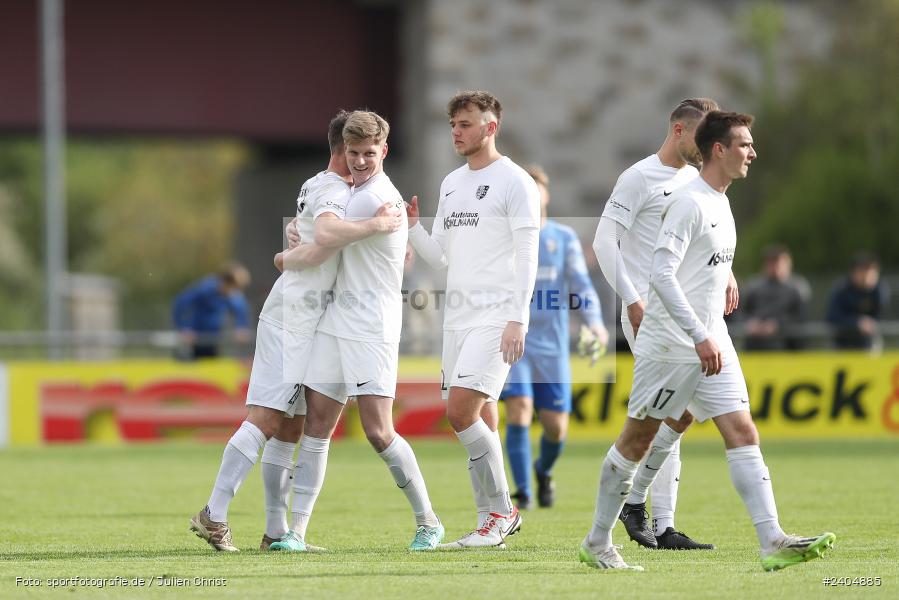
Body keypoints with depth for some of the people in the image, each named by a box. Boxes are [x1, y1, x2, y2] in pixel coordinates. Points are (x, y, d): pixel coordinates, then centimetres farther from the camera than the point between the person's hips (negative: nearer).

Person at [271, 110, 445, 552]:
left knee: (378, 432, -11)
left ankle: (427, 521, 3)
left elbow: (315, 254, -14)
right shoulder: (360, 193, 15)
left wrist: (284, 258, 9)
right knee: (316, 424, 2)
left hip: (371, 329, -9)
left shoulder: (372, 198, -16)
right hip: (336, 325, 9)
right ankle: (297, 529, 1)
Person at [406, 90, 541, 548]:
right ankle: (493, 520, 9)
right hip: (457, 317, 8)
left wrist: (517, 320, -17)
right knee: (478, 420, 6)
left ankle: (501, 512, -7)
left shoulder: (514, 181, -5)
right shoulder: (451, 184, 18)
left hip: (496, 317, -8)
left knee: (461, 411, -17)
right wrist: (411, 228, 2)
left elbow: (526, 256, -10)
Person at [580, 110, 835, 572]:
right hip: (669, 344, -8)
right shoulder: (690, 203, -15)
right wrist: (700, 336, -27)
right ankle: (597, 543, 14)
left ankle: (773, 543, -12)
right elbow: (661, 275, -23)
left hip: (711, 344, 8)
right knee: (638, 438, 2)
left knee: (743, 433, -4)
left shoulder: (720, 203, 13)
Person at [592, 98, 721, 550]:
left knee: (670, 418, 7)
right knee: (680, 412, -16)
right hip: (647, 314, -8)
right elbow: (604, 241, -12)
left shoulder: (697, 179, 14)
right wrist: (633, 301, -18)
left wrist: (724, 274, 10)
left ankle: (663, 529, 9)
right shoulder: (639, 178, -9)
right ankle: (634, 498, -2)